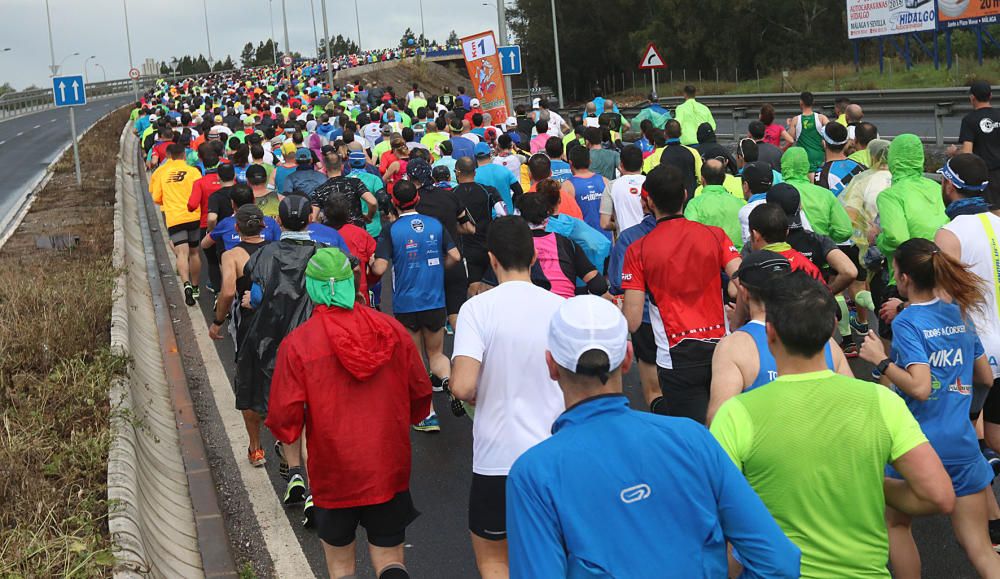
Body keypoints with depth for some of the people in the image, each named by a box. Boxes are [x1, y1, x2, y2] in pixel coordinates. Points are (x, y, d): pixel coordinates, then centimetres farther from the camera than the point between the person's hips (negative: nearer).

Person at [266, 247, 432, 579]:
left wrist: (287, 433, 11)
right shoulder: (391, 330, -5)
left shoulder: (297, 343, -14)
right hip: (390, 473, 2)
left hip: (334, 475, -2)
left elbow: (284, 419, -13)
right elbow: (421, 395, 4)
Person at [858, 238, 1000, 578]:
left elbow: (920, 387, -23)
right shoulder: (960, 314, 7)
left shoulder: (907, 322, -12)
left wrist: (880, 360, -13)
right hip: (963, 445, 5)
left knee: (895, 523, 20)